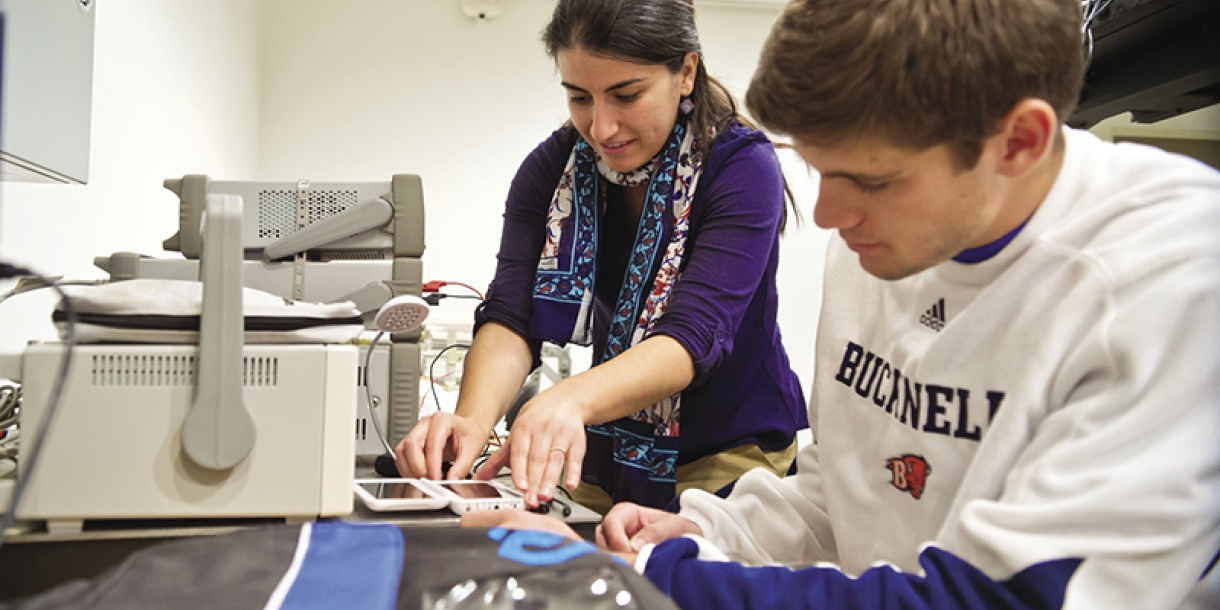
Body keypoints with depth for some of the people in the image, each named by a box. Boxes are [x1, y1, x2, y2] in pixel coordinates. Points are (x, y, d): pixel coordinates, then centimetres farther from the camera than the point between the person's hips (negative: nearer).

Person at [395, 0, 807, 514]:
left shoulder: (743, 166, -15)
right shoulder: (552, 167, -3)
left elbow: (693, 337, -27)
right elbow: (511, 316, -13)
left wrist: (572, 399, -44)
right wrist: (474, 418, -33)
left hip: (730, 458, -3)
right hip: (605, 457, 4)